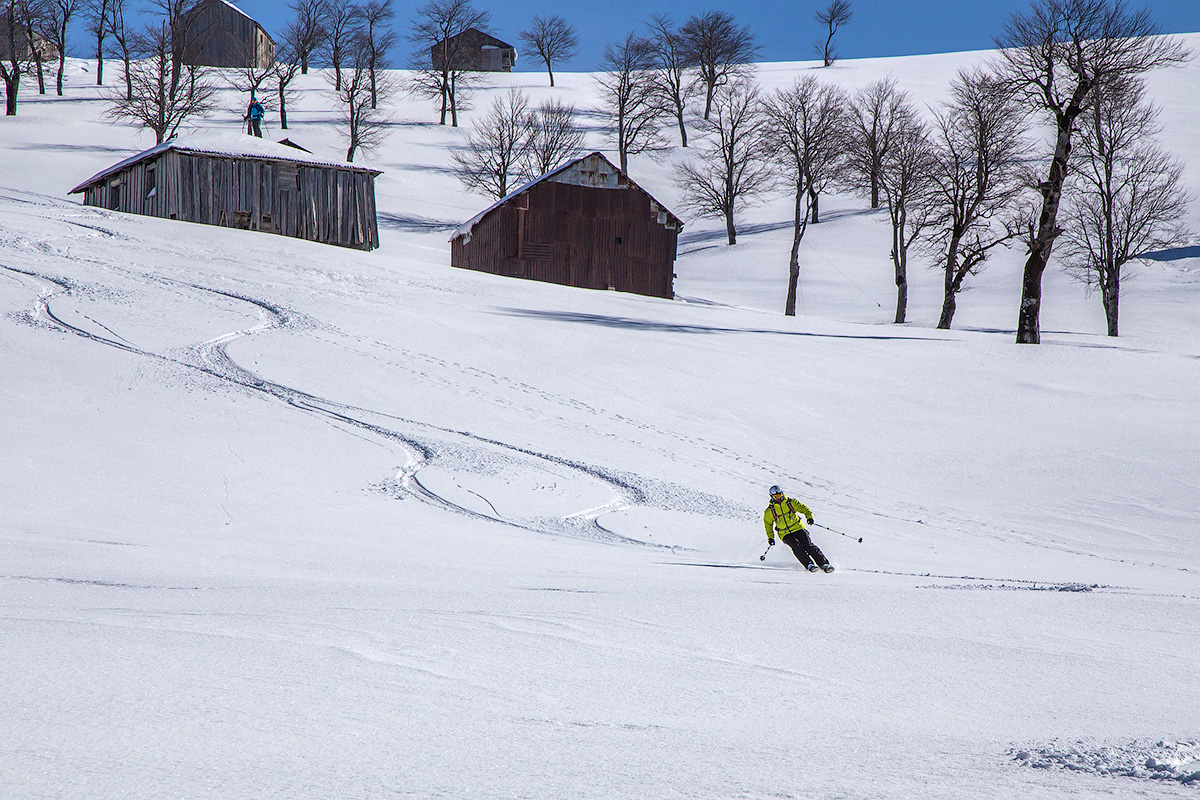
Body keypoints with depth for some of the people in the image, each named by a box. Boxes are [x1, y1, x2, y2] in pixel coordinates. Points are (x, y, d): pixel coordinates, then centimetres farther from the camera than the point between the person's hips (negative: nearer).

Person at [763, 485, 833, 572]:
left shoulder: (791, 503, 1)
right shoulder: (770, 511, 2)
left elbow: (804, 508, 3)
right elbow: (768, 524, 15)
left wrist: (809, 517, -17)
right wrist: (770, 537, 7)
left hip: (798, 529, 0)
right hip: (786, 534, 0)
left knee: (809, 546, -18)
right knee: (797, 547, -28)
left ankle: (824, 564, -18)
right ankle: (809, 564, -28)